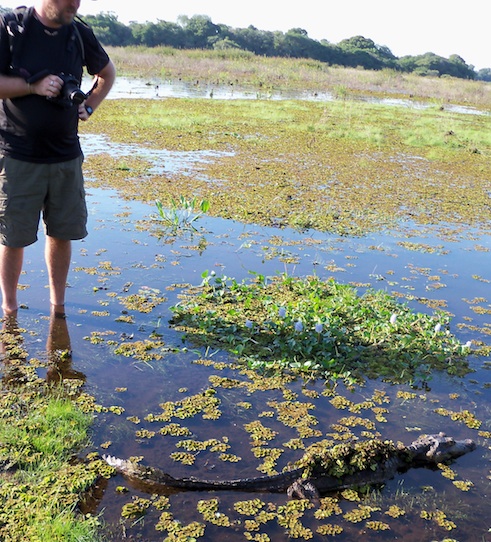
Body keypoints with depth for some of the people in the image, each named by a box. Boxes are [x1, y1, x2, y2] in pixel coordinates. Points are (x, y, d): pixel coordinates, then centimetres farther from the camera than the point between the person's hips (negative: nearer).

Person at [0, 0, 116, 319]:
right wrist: (33, 85, -19)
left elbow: (107, 72, 23)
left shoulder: (80, 33, 5)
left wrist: (89, 106, 9)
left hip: (66, 157, 4)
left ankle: (58, 305, 26)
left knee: (63, 233, 9)